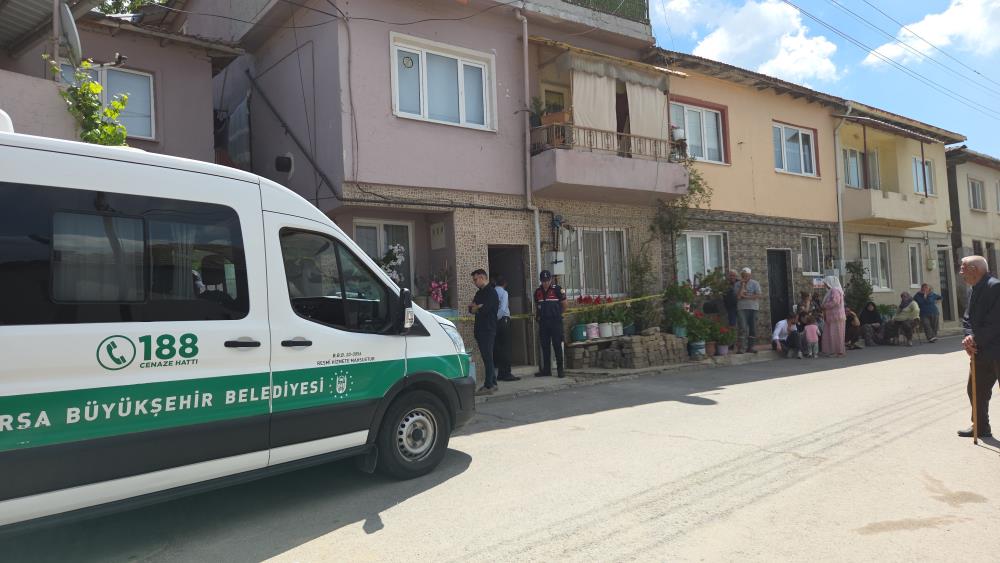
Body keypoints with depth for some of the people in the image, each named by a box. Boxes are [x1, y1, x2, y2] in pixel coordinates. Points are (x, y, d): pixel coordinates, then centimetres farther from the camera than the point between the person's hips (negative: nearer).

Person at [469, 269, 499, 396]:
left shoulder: (491, 292, -10)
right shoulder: (479, 293, 18)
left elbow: (484, 309, -21)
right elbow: (471, 309, 14)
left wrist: (475, 307, 0)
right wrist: (477, 307, -9)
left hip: (488, 329, -9)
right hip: (480, 329, 9)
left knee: (487, 357, -8)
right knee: (487, 357, 13)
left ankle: (488, 386, -7)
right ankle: (492, 383, 20)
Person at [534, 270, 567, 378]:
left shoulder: (557, 290, -4)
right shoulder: (538, 292, 10)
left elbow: (564, 306, 3)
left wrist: (557, 315, 9)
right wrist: (537, 316, 7)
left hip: (555, 322, -4)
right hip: (543, 323, 4)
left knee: (557, 346, -2)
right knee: (545, 347, 7)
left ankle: (560, 369, 4)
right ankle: (546, 370, 13)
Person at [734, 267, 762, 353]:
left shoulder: (755, 283, 4)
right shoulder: (738, 284, 4)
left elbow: (758, 296, -7)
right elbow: (738, 296, -9)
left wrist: (745, 296, -11)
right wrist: (742, 285, -10)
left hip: (753, 308, 2)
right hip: (742, 308, -2)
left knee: (753, 328, 3)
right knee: (743, 328, -13)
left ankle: (750, 347, 12)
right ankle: (739, 347, -15)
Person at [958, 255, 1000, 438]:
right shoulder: (975, 290, 12)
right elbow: (968, 319, 10)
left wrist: (976, 340, -17)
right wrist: (969, 337, -8)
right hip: (982, 351, 9)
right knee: (975, 389, 17)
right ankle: (980, 426, 31)